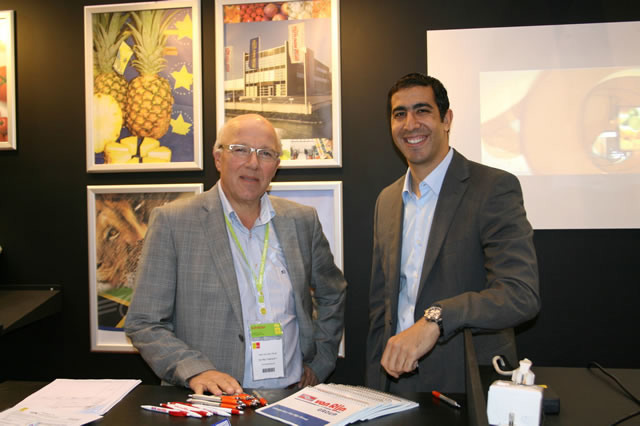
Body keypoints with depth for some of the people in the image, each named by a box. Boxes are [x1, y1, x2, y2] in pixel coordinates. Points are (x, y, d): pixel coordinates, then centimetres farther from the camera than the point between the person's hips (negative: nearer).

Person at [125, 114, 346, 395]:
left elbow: (333, 295, 20)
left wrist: (319, 364, 11)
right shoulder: (172, 222, -3)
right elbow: (143, 323, -3)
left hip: (291, 398, 3)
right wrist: (195, 371, -16)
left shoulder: (302, 221, 7)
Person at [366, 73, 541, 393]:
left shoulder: (495, 188, -11)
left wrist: (434, 320, -33)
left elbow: (522, 294, -22)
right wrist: (375, 387, 9)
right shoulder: (387, 200, 8)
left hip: (472, 388, -4)